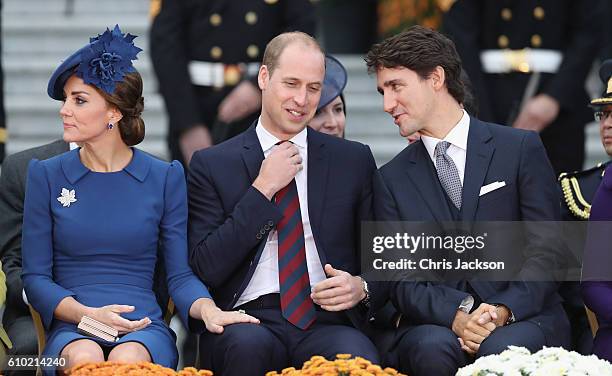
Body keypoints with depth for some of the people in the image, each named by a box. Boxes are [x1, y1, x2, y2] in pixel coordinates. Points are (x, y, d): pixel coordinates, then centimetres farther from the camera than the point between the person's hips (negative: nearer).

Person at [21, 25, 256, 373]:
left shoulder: (165, 178, 8)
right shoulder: (47, 175, 9)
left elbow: (180, 274, 7)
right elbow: (36, 276, 6)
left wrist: (209, 311, -16)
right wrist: (87, 314, -13)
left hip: (143, 327, 0)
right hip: (72, 329, 0)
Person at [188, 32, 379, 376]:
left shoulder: (354, 160, 14)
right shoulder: (212, 165, 8)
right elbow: (206, 268, -1)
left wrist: (361, 286, -5)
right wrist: (262, 190, -5)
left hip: (327, 320, 0)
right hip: (247, 321, 0)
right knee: (250, 344, -36)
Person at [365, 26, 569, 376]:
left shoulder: (521, 148, 5)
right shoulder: (391, 179, 13)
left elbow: (547, 249, 0)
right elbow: (400, 278, 4)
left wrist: (504, 310, -17)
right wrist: (456, 316, -17)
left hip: (523, 318, -1)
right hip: (436, 324, 1)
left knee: (502, 348, -36)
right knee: (434, 348, -34)